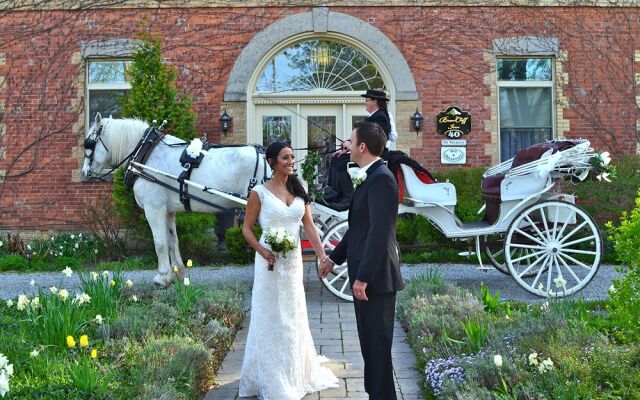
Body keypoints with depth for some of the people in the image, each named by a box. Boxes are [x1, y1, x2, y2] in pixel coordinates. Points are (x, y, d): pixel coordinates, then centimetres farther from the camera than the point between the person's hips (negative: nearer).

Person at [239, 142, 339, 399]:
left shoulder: (299, 191, 5)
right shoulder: (260, 192, -8)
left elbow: (309, 226, 0)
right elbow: (246, 228, -4)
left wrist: (322, 256, -11)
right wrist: (262, 251, -21)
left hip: (294, 260, 5)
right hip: (271, 261, -5)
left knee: (293, 316, 16)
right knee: (271, 317, 5)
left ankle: (295, 373, 34)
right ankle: (271, 379, 19)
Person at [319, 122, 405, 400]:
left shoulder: (381, 178, -17)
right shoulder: (371, 177, 14)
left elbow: (380, 232, -23)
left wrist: (363, 277, -23)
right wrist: (334, 257, 24)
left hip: (376, 278, -10)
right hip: (365, 275, 10)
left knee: (377, 345, 0)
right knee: (370, 343, 17)